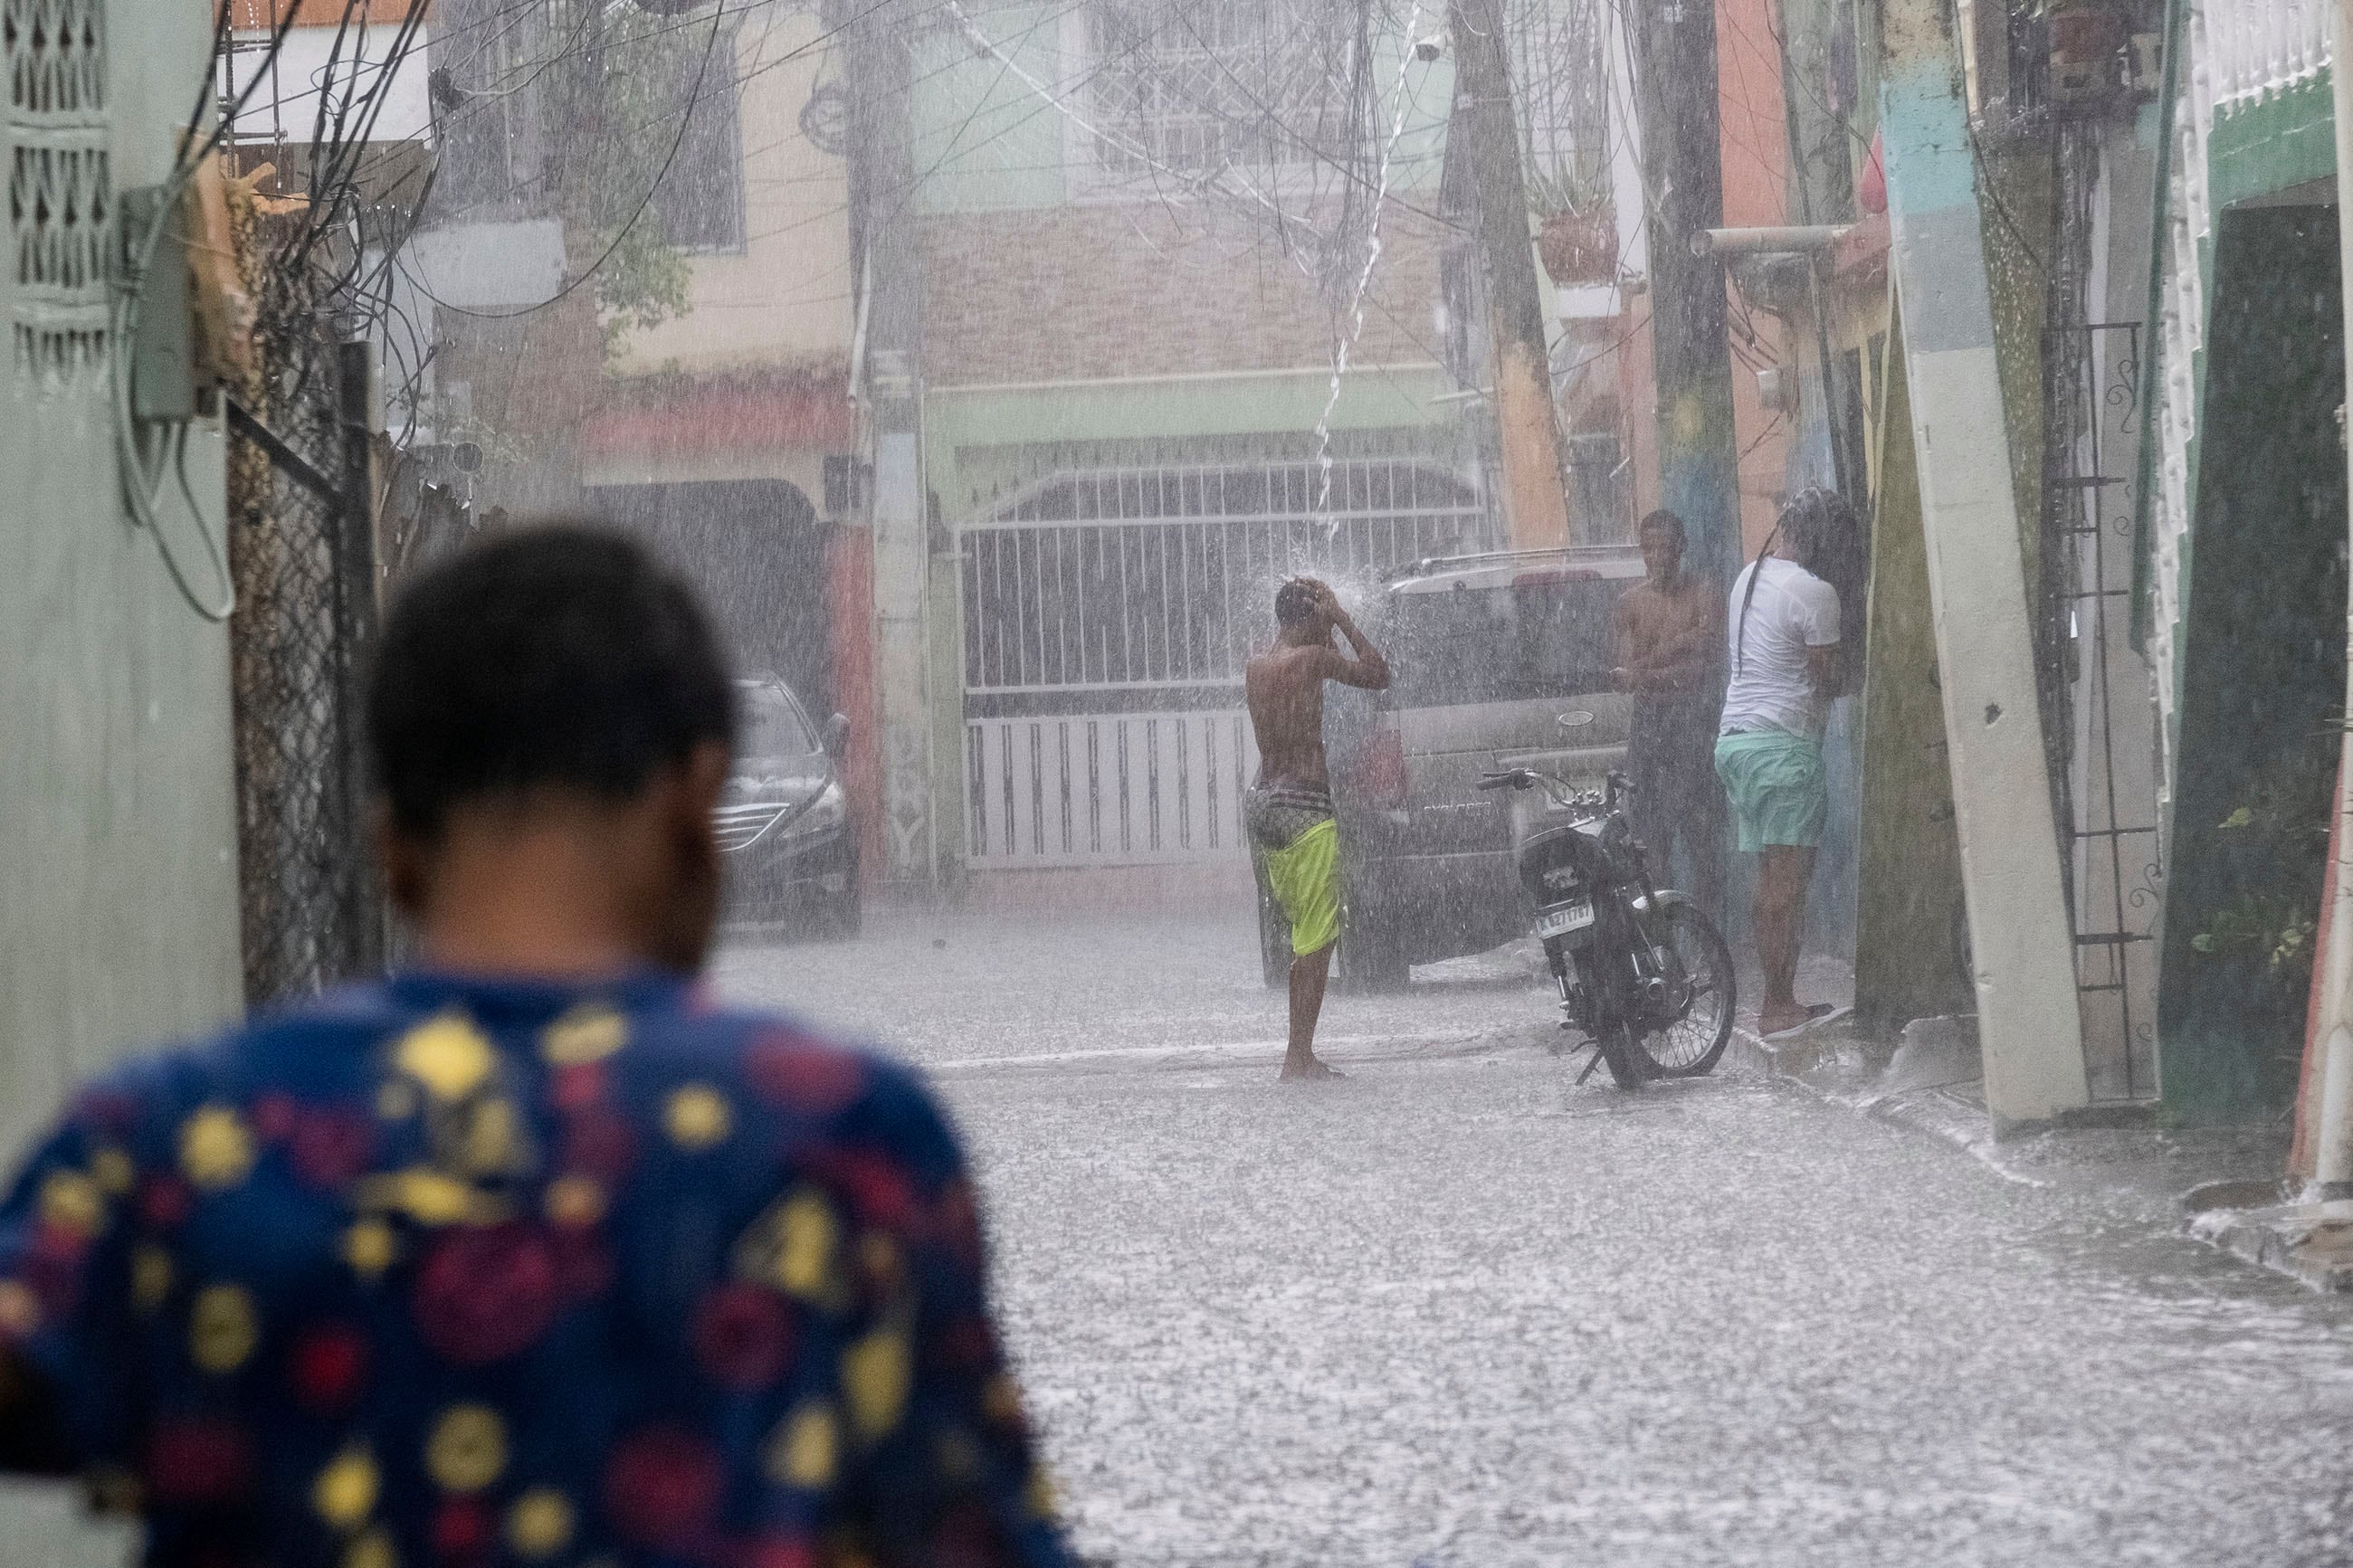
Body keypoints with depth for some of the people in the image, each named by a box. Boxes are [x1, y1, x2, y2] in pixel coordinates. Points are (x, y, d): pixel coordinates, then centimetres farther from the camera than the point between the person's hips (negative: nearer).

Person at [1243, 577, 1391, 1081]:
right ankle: (1300, 1056, -8)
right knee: (1316, 937, -5)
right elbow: (1378, 675, 0)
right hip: (1303, 804, -8)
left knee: (1305, 933, 15)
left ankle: (1300, 1054, 14)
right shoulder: (1312, 659, -10)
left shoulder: (1254, 665, 11)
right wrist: (1343, 621, 3)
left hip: (1260, 801, 8)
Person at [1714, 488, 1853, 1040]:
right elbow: (1828, 680, -8)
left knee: (1772, 880, 12)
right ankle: (1779, 1006, -10)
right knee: (1787, 880, -8)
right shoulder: (1813, 594, -13)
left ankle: (1775, 998, 14)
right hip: (1783, 743, -9)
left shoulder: (1749, 577, 11)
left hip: (1735, 739, 9)